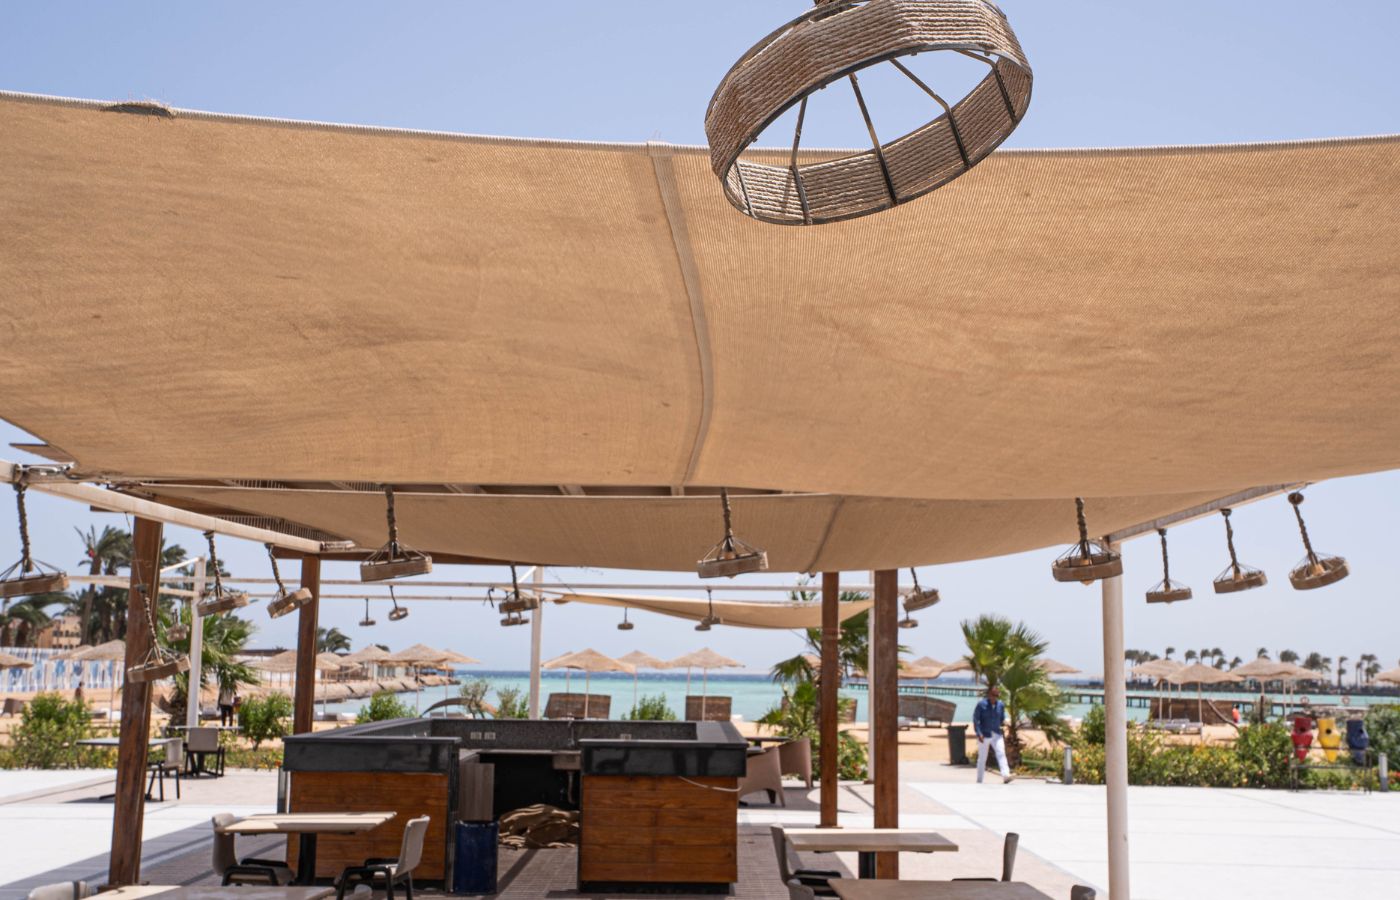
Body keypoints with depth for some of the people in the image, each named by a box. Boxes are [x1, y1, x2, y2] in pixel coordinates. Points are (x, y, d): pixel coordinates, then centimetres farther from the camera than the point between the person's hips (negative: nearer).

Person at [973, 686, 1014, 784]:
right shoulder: (981, 704, -9)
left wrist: (1004, 722, -9)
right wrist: (979, 734, -17)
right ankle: (979, 781, 17)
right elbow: (975, 719, -9)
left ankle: (1006, 776, -28)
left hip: (996, 735, 3)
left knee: (1001, 754, -16)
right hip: (984, 735, -3)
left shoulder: (1001, 705, 4)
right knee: (982, 758, 6)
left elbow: (1002, 718, 16)